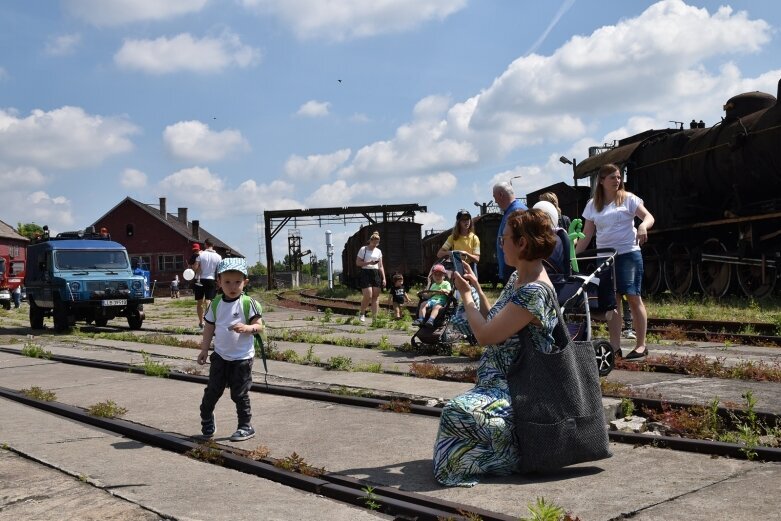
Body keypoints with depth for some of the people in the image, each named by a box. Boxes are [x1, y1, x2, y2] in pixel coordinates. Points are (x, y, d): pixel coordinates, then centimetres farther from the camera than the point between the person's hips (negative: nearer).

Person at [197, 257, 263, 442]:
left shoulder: (248, 303, -10)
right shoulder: (216, 304, 1)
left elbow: (259, 326, -10)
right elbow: (209, 328, 8)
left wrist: (247, 328, -30)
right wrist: (204, 350, 7)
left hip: (242, 358, -3)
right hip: (220, 356, 3)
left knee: (240, 394, 3)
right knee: (212, 390, 12)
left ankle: (245, 426, 16)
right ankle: (206, 418, 35)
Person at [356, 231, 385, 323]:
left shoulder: (378, 251, 13)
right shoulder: (363, 249, -1)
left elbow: (381, 266, 15)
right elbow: (357, 263, -4)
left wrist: (384, 278, 7)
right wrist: (369, 262, -17)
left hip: (376, 274, 5)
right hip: (366, 273, -5)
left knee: (376, 297, 1)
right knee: (368, 296, -12)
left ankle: (374, 317, 5)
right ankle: (362, 313, 12)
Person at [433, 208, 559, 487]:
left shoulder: (534, 291, -21)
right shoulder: (516, 279, 10)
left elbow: (485, 335, -22)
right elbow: (495, 324, 18)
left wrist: (466, 294, -8)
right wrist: (476, 288, 11)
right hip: (500, 381, 10)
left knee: (458, 411, -29)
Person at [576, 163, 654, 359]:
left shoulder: (628, 198, 3)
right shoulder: (592, 205, 11)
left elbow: (649, 216, -3)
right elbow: (586, 235, 12)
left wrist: (642, 226, -26)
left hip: (628, 254, -3)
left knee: (633, 297, -5)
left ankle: (641, 345, 0)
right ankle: (615, 345, 7)